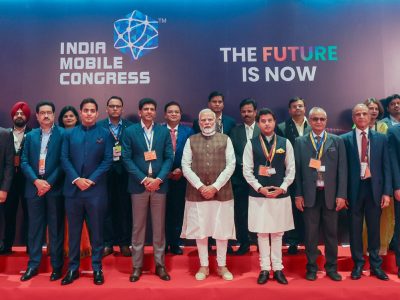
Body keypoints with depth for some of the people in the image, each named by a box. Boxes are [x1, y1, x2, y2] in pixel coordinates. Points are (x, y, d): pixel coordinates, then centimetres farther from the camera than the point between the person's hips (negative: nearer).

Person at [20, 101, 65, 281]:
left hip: (55, 187, -3)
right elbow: (24, 162, 6)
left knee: (56, 228, 4)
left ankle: (57, 266, 14)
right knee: (35, 227, 10)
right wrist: (36, 181, -8)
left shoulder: (62, 134, -2)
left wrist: (50, 183, -12)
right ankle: (33, 265, 21)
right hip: (34, 187, 4)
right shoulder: (31, 136, 11)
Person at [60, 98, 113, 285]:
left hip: (96, 189, -2)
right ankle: (73, 268, 20)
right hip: (73, 189, 2)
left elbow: (108, 160, -2)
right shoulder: (69, 134, 10)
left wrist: (92, 180, -11)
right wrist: (76, 179, -11)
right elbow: (64, 159, 3)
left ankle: (97, 268, 16)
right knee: (73, 230, 9)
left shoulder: (105, 134, 5)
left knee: (96, 230, 5)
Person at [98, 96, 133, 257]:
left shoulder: (130, 126, 4)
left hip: (124, 173, 0)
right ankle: (108, 243, 17)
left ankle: (124, 243, 18)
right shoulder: (99, 126, 4)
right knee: (106, 208, 5)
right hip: (105, 172, 0)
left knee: (124, 208, 6)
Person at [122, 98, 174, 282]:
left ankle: (160, 265, 21)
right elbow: (126, 159, -4)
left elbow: (169, 158, 2)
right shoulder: (130, 131, 1)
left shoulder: (164, 131, 6)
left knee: (159, 227, 8)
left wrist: (158, 179, -11)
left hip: (159, 184, 1)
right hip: (138, 185, -1)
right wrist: (143, 179, -12)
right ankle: (137, 266, 19)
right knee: (138, 227, 7)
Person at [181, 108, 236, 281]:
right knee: (200, 230, 7)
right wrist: (200, 186, -11)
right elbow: (185, 166, 0)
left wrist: (215, 186, -11)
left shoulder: (225, 139, 5)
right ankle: (203, 266, 22)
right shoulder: (191, 140, 6)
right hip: (197, 192, 1)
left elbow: (231, 165, -2)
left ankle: (222, 266, 23)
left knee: (222, 230, 6)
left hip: (221, 192, 0)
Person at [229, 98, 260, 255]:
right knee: (241, 212, 6)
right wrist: (242, 165, -9)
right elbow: (232, 153, 4)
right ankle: (244, 243, 20)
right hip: (240, 177, 2)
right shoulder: (235, 131, 8)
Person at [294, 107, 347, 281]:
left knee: (331, 232, 10)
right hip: (310, 194, -1)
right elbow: (297, 170, 2)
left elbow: (342, 169, 2)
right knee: (311, 233, 7)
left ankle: (331, 268, 25)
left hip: (330, 194, 1)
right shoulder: (300, 142, 4)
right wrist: (298, 195, -3)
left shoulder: (337, 141, 5)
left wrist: (341, 195, -5)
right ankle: (311, 267, 21)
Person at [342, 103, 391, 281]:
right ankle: (358, 264, 21)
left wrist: (387, 192, -2)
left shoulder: (380, 138, 6)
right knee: (355, 228, 8)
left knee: (374, 228, 10)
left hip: (374, 188, 2)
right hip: (354, 188, -1)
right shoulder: (345, 139, 0)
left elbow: (386, 166, 5)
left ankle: (376, 265, 24)